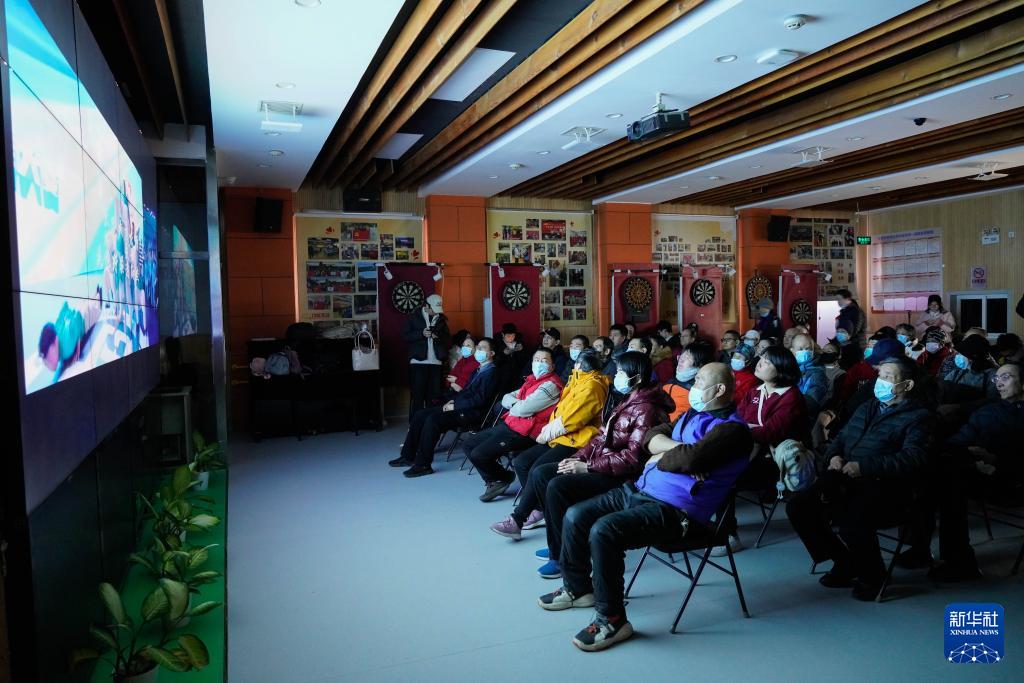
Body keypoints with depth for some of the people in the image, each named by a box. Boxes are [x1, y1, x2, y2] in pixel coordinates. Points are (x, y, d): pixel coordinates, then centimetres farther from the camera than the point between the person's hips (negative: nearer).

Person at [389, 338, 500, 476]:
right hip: (458, 406, 10)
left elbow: (480, 399, -19)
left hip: (471, 413, -10)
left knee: (433, 419, -28)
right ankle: (408, 456, 7)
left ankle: (423, 465, -20)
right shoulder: (478, 370, 19)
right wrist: (452, 400, 5)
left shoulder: (491, 372, -10)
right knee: (419, 416, 1)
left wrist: (455, 405, -16)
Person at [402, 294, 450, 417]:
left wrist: (438, 336, -7)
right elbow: (405, 336, 0)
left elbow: (448, 338, 15)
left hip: (436, 362, 3)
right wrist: (421, 333, -14)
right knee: (417, 394, -2)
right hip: (418, 361, -3)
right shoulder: (413, 317, 5)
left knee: (433, 394, 0)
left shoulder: (441, 319, 13)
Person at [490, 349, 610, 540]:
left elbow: (567, 421, -18)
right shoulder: (581, 382, 18)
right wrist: (549, 431, 2)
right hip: (561, 438, 10)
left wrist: (547, 433, -6)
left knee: (537, 471, -26)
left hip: (576, 442, -10)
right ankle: (539, 511, 2)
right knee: (521, 462, -2)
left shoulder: (591, 386, -13)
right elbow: (561, 411, 17)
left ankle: (517, 520, -16)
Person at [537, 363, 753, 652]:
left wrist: (661, 457, -6)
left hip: (676, 509, -9)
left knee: (603, 531, -28)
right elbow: (652, 437, 10)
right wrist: (677, 450, -10)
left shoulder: (731, 428, -10)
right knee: (576, 516, 3)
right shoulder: (692, 414, 20)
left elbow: (691, 457, -25)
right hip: (640, 490, 9)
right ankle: (577, 587, 25)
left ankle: (612, 619, -12)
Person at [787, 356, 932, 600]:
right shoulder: (866, 408, 25)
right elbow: (840, 438, 30)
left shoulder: (917, 416, 2)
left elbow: (913, 458, -14)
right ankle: (844, 562, 9)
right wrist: (834, 455, 5)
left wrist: (864, 467, -20)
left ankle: (872, 575, 0)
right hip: (845, 480, 7)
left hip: (883, 486, -7)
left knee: (851, 522, -34)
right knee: (797, 506, -12)